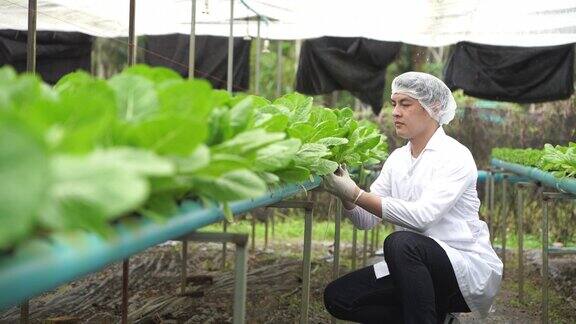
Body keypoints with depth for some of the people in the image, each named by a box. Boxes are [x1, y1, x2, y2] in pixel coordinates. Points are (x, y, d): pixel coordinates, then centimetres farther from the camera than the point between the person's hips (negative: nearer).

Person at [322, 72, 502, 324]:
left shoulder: (455, 156, -12)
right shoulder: (397, 159, 9)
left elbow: (422, 215, -27)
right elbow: (366, 221, 3)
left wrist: (356, 194, -29)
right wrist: (346, 197, -19)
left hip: (468, 270, -7)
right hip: (416, 268, 8)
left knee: (401, 242, -35)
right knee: (337, 296, -5)